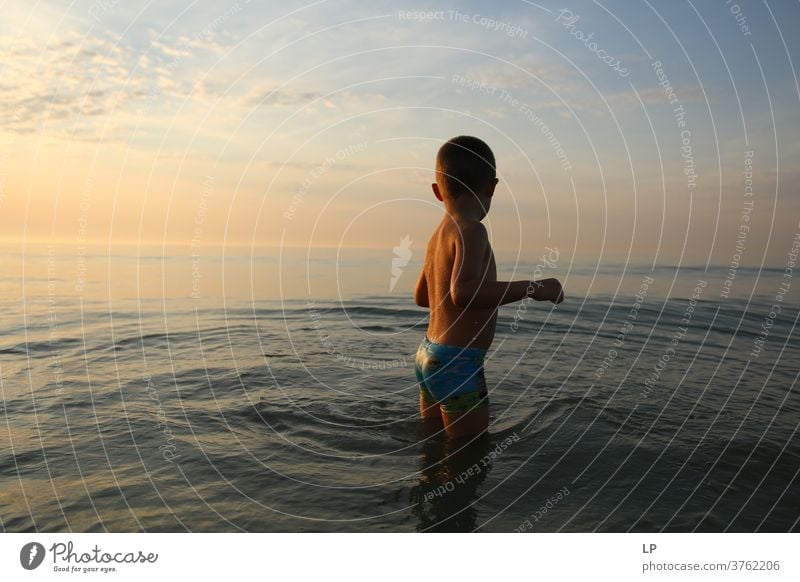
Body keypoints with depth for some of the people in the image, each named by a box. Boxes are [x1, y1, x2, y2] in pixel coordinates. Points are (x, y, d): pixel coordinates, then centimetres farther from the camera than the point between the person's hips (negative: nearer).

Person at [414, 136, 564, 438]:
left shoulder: (438, 235, 11)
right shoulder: (470, 231, -17)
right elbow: (464, 291, -35)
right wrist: (531, 288, -29)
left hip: (429, 354, 10)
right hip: (458, 364, -10)